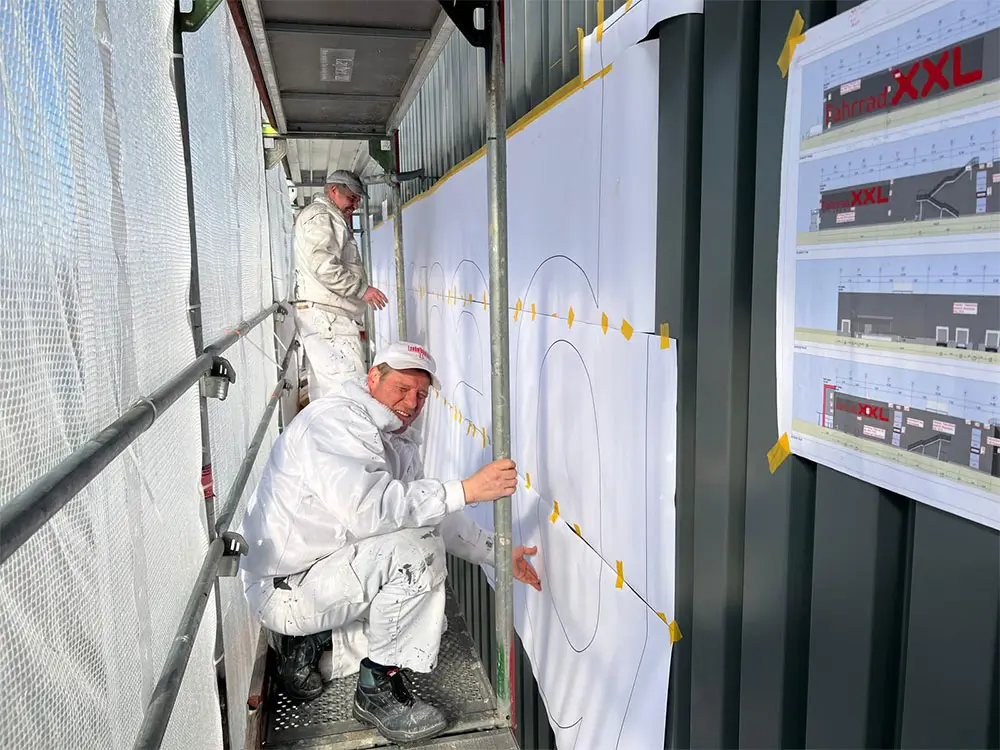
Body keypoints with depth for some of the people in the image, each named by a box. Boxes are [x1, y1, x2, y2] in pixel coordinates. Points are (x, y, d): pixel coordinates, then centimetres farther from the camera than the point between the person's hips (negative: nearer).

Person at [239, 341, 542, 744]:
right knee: (417, 547, -27)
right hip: (288, 587, -10)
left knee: (426, 620, 18)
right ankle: (378, 688, -12)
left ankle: (311, 644, 17)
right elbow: (366, 507, -38)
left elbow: (435, 512, 12)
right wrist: (465, 490, -40)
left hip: (324, 568, 10)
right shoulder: (336, 420, -22)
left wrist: (498, 552, 1)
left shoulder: (400, 441, 9)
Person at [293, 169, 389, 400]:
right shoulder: (320, 215, -4)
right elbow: (323, 265, -18)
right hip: (326, 315, -11)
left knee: (324, 388, 9)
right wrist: (362, 289, -13)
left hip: (325, 318, 11)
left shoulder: (333, 219, 29)